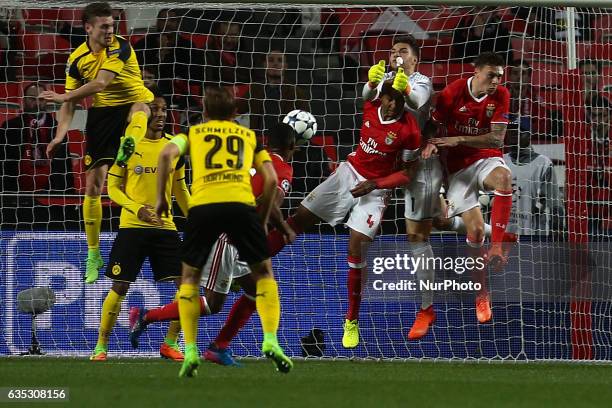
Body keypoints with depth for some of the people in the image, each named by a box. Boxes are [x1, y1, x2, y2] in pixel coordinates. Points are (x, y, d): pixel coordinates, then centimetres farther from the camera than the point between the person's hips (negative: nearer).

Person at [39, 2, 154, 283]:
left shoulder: (119, 47, -15)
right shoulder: (77, 59, -1)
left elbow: (100, 83, -23)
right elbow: (70, 102, 4)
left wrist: (63, 97, -16)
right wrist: (61, 135, -11)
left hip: (132, 103, -3)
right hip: (101, 114, 3)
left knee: (140, 110, -42)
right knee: (93, 185, 0)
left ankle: (127, 146, -78)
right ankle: (93, 255, 10)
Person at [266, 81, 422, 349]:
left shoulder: (409, 130, -21)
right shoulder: (371, 107, -9)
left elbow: (409, 173, -12)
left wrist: (373, 184, -18)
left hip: (375, 189, -5)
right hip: (349, 173, 5)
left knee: (356, 251, -10)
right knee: (299, 218, 2)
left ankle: (352, 322, 7)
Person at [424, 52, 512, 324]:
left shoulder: (500, 96, -7)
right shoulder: (452, 93, -12)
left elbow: (497, 139, -12)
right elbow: (434, 126, -2)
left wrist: (458, 139, -22)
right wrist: (431, 144, -25)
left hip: (487, 159, 1)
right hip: (458, 165, -1)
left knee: (503, 177, -37)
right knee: (475, 228, -10)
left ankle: (496, 247, -35)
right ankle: (482, 294, 6)